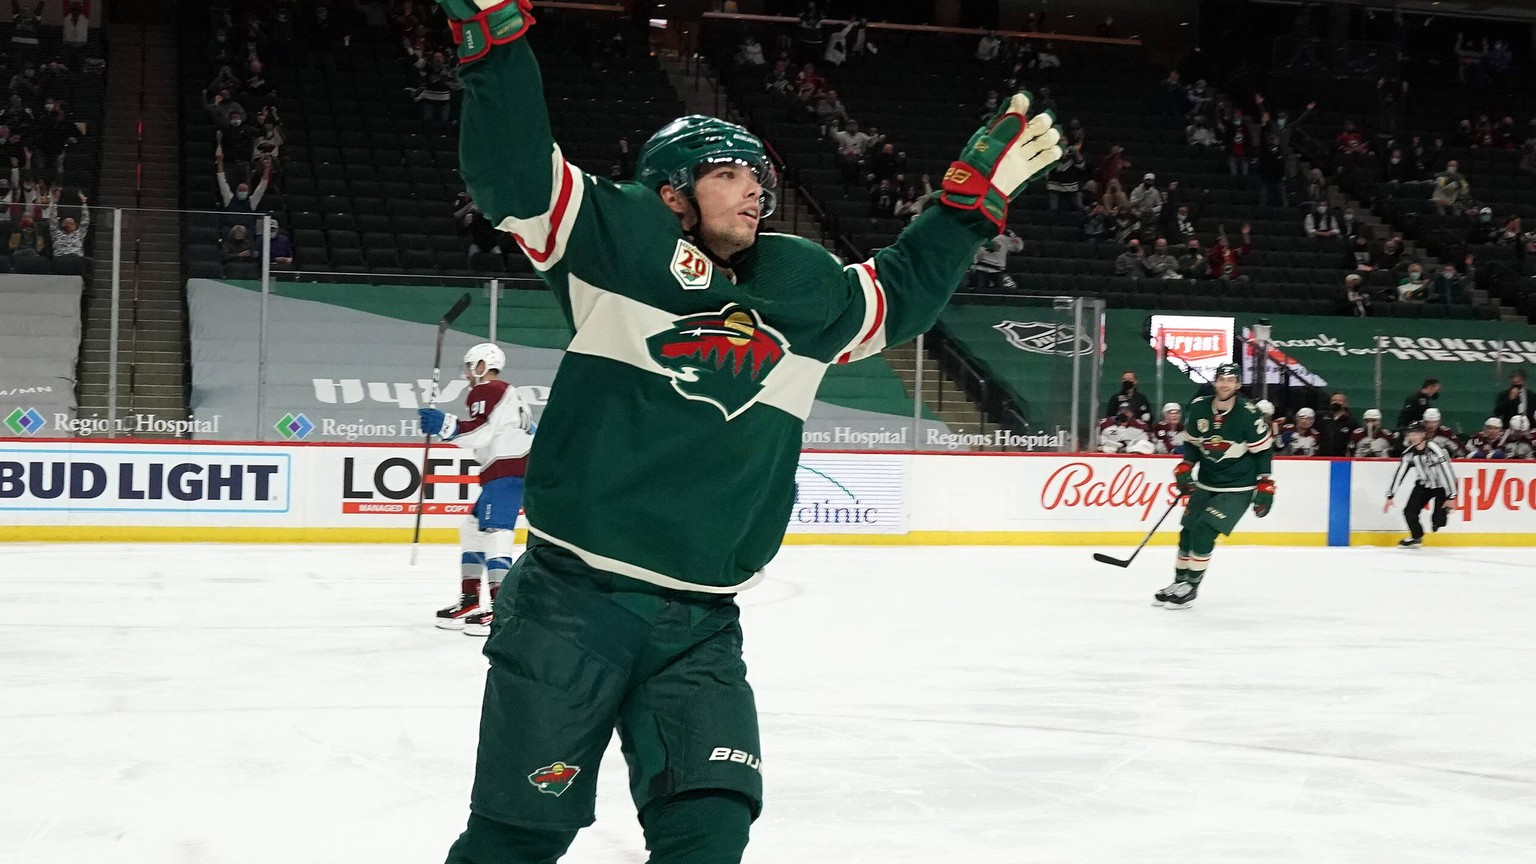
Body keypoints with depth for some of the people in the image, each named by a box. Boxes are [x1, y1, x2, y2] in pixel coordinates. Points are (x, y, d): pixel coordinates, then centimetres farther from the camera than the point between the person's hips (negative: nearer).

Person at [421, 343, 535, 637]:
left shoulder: (487, 391, -5)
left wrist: (444, 425, -23)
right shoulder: (507, 393, 27)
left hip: (506, 472, -11)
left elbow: (480, 432, -19)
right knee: (473, 529, 15)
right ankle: (470, 601, 18)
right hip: (516, 468, 11)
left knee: (494, 533, -17)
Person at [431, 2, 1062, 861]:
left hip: (701, 627, 5)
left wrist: (974, 198, 26)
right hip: (571, 603, -5)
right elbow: (514, 172, -10)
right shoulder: (618, 243, -1)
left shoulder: (805, 294, 14)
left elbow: (902, 290, 30)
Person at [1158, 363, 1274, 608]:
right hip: (1205, 484, 6)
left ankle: (1190, 587, -3)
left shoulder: (1248, 414, -18)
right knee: (1187, 531, 8)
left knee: (1204, 532, -15)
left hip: (1237, 489, -6)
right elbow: (1192, 442, 10)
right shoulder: (1198, 408, -5)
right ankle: (1179, 582, 26)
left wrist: (1265, 486, -11)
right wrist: (1184, 468, -4)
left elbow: (1263, 450, -10)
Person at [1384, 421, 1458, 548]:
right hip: (1424, 484, 6)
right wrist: (1390, 496, -7)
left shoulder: (1435, 449, -28)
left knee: (1438, 519, -20)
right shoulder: (1409, 453, -9)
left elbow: (1447, 472, -28)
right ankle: (1416, 538, 19)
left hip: (1442, 486, -6)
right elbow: (1399, 474, -4)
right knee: (1409, 511, -5)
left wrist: (1451, 497, -28)